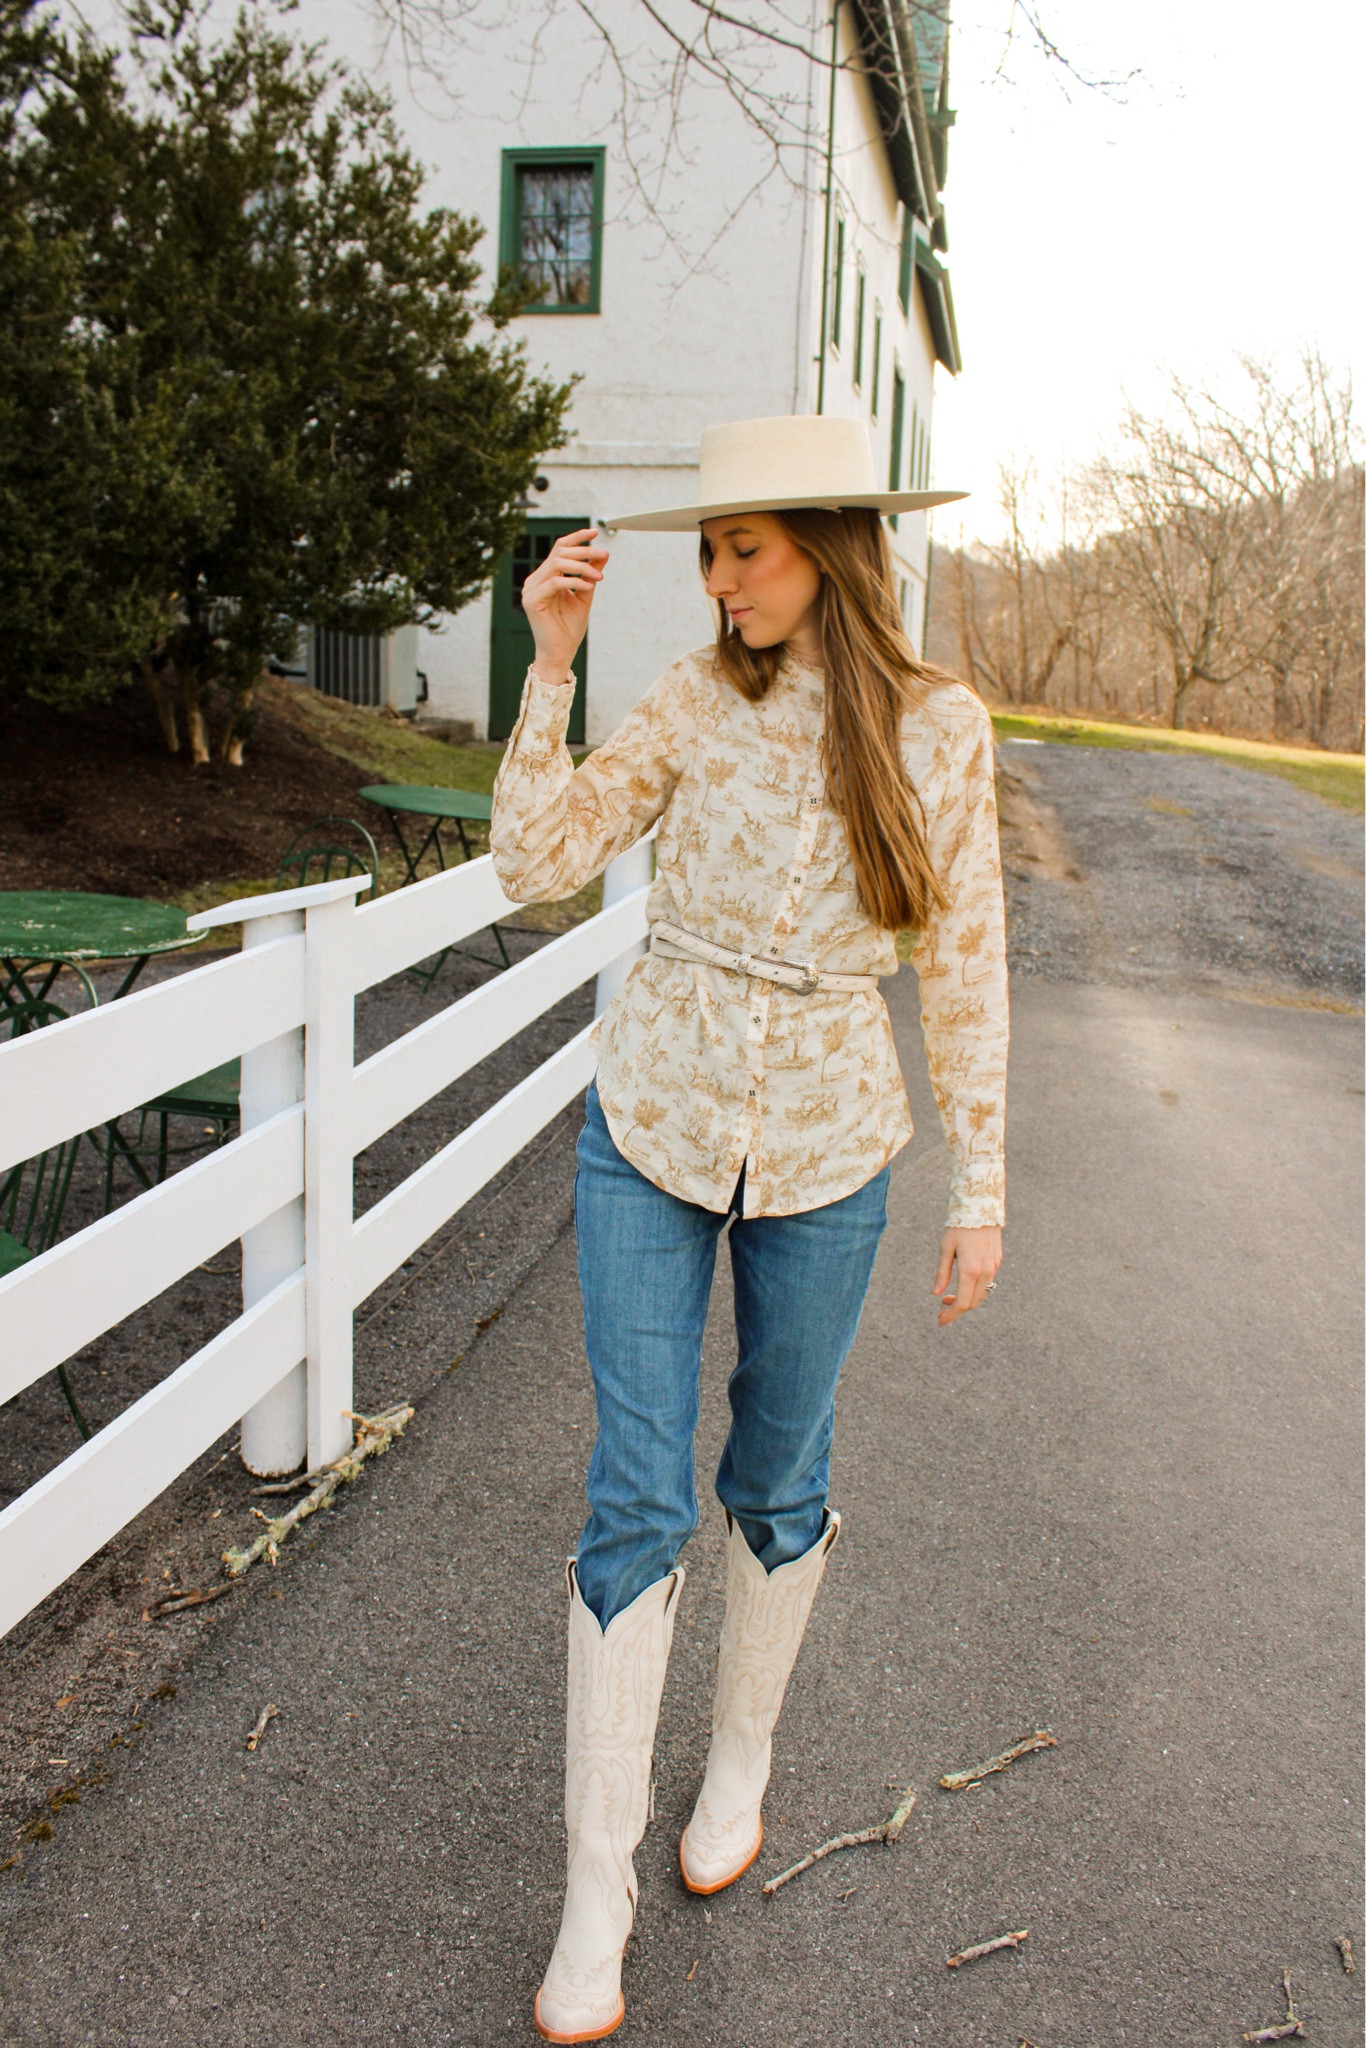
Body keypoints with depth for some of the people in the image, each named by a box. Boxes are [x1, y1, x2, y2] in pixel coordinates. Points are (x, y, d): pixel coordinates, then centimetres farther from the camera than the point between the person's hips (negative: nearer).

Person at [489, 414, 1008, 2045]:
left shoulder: (940, 728, -6)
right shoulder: (696, 699, -3)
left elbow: (963, 969, -2)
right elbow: (534, 865, -7)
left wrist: (983, 1191, -1)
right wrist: (552, 661, -14)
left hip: (824, 1150, 0)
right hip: (650, 1127, 1)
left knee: (777, 1481, 16)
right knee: (634, 1500, 1)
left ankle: (740, 1761, 43)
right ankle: (597, 1891, 15)